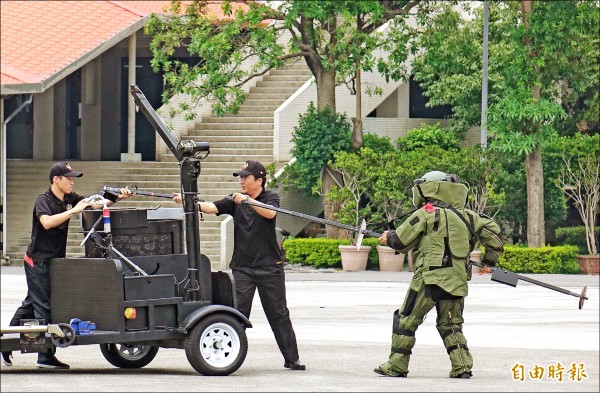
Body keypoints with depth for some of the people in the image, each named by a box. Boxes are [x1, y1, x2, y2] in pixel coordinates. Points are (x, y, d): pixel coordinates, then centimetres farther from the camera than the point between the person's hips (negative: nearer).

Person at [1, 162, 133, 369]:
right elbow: (47, 222, -32)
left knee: (31, 304, 15)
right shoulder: (43, 200, -15)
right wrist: (74, 211, -33)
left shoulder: (70, 198, 7)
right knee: (44, 306, -7)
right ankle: (45, 356, -5)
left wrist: (117, 197, -6)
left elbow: (97, 205, 11)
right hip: (38, 261, -8)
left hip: (54, 261, 8)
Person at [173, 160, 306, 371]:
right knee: (237, 312, -8)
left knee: (278, 314, 5)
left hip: (269, 267, -2)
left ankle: (292, 358, 12)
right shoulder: (235, 201, 7)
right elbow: (212, 207, -7)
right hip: (242, 267, 2)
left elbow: (270, 213, -21)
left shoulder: (270, 198, 1)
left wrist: (247, 200, -31)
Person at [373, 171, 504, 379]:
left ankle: (396, 366, 5)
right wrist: (490, 258, 21)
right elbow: (491, 229, 14)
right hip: (457, 280, 5)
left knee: (405, 320, 5)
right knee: (450, 325, 15)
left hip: (430, 277, -5)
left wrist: (389, 237, 22)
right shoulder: (463, 214, 13)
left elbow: (401, 241, 1)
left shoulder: (426, 213, -3)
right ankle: (462, 365, 1)